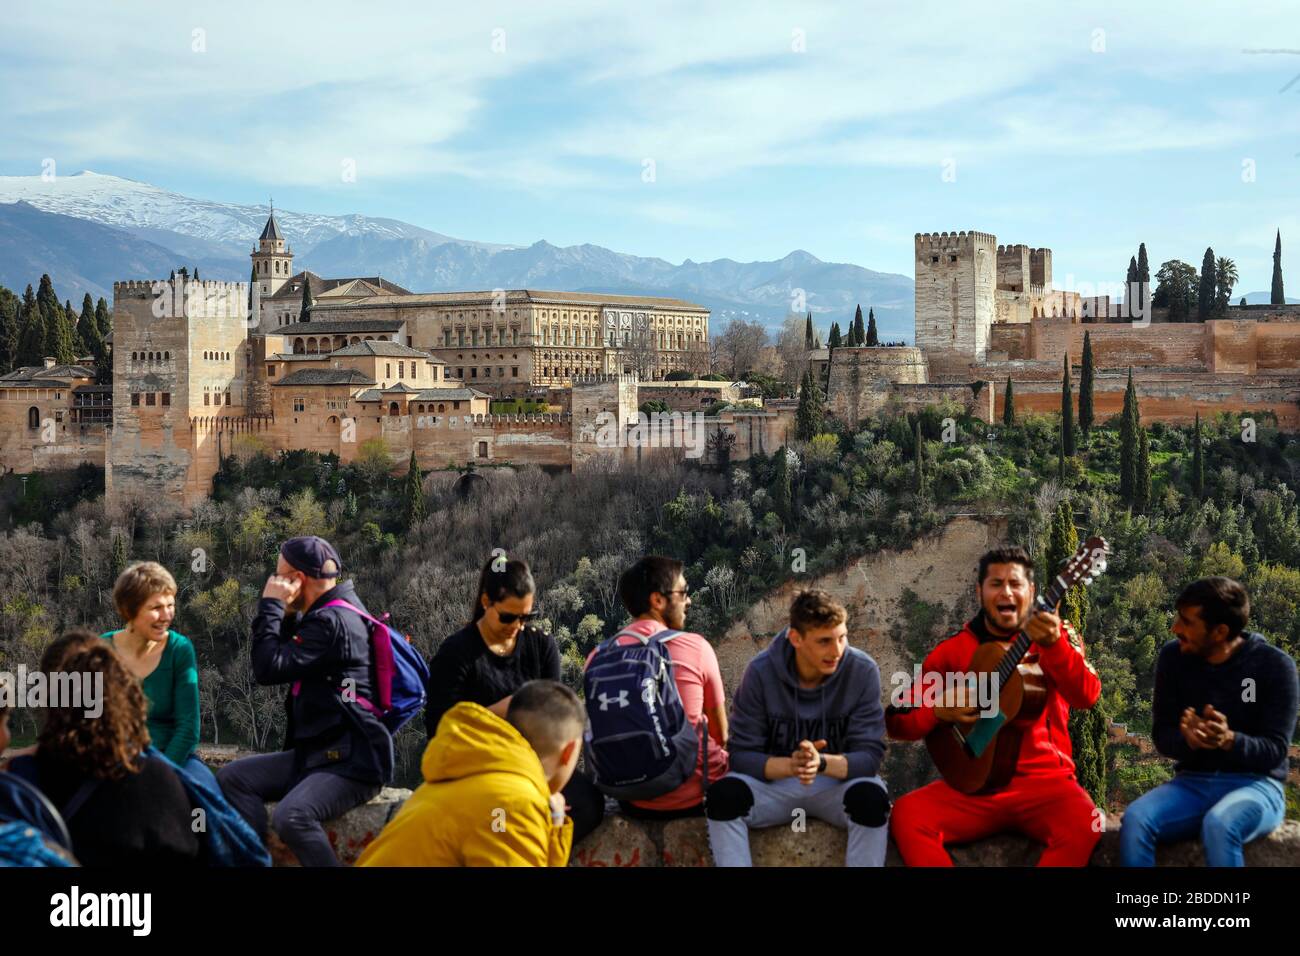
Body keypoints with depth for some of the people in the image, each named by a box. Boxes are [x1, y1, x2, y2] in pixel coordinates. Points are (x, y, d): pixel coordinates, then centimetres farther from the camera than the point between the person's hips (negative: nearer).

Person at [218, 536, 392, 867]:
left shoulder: (332, 621, -16)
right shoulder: (329, 612, 16)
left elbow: (269, 668, -18)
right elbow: (286, 659, 28)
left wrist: (270, 605, -8)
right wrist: (285, 611, 14)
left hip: (351, 759, -10)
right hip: (317, 753, 10)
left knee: (292, 817, -32)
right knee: (232, 777, -1)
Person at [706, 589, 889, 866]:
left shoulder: (863, 671, -14)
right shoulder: (761, 672, -14)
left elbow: (870, 755, -16)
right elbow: (741, 755, -13)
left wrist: (821, 763, -36)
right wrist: (791, 765, -33)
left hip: (837, 784, 0)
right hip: (775, 783, 0)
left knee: (871, 798, -34)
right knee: (724, 794, -30)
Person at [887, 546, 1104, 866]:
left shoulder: (1055, 636, 6)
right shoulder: (954, 650, 8)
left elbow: (1087, 696, -13)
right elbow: (896, 720, 7)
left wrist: (1053, 644, -29)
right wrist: (939, 712, -14)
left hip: (1043, 779, -1)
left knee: (1084, 823, -33)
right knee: (906, 815, -26)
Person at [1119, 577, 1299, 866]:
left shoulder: (1274, 665, -9)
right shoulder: (1173, 656, 1)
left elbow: (1275, 750, -10)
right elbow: (1162, 736, 3)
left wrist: (1229, 740, -32)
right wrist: (1189, 739, -22)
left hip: (1254, 784, -4)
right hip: (1192, 783, 4)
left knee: (1218, 826, -39)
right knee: (1135, 818, -29)